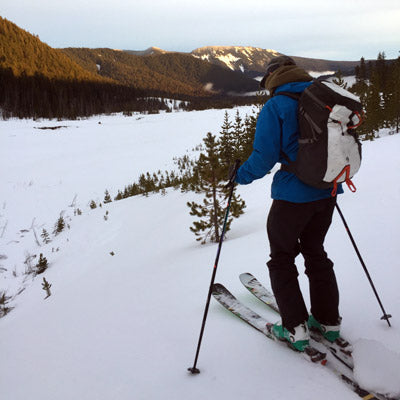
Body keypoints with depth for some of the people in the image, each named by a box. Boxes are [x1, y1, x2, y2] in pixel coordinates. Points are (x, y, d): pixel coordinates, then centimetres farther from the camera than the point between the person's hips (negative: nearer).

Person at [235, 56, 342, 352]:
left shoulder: (274, 107, -11)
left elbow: (264, 157, -16)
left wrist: (241, 175, 1)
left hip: (293, 195, -6)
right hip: (328, 192, 6)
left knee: (282, 258, 11)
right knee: (315, 252, 22)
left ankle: (296, 328, 12)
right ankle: (328, 320, 29)